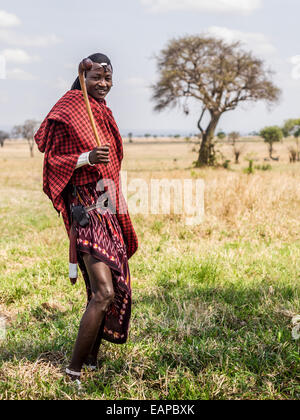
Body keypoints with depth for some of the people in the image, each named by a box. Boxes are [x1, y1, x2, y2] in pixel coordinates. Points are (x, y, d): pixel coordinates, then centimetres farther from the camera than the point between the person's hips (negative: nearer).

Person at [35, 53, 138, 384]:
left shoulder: (103, 112, 17)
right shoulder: (68, 113, -7)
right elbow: (53, 160, -10)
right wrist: (88, 158, -26)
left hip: (108, 208, 9)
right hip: (86, 207, -9)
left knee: (116, 287, 11)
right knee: (103, 293, -18)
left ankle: (92, 360, 24)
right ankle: (74, 370, -7)